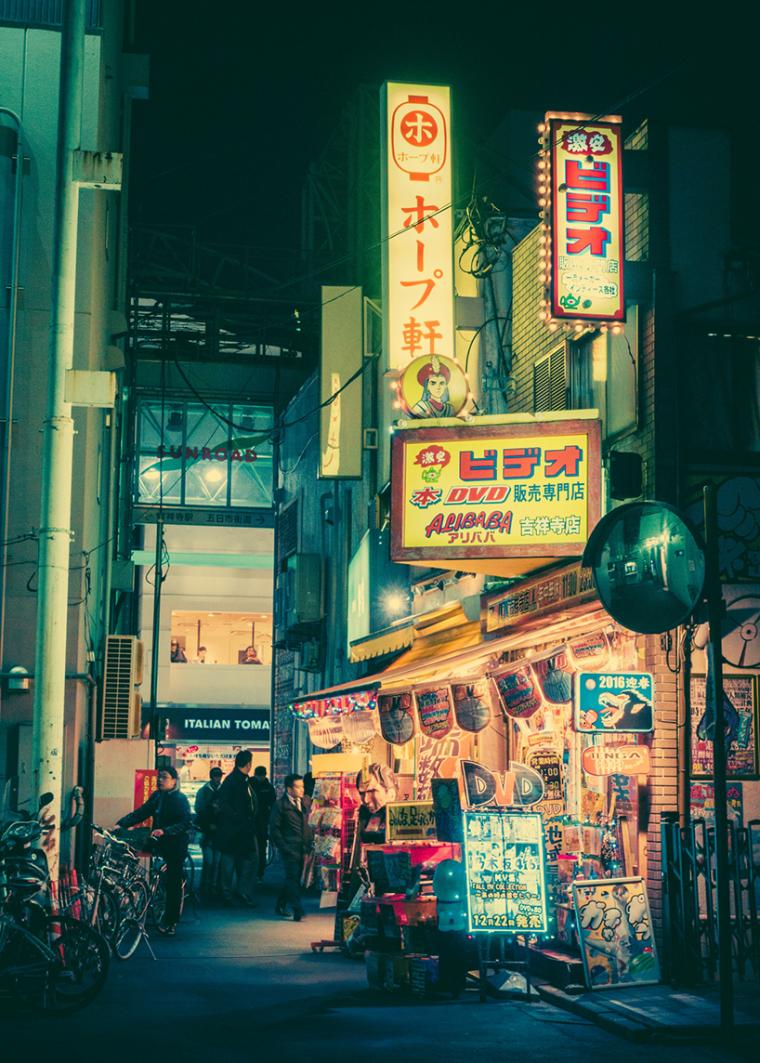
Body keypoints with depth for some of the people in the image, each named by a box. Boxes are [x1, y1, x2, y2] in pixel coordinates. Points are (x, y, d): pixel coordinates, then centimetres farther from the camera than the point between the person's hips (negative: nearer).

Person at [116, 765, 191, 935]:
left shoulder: (180, 799, -8)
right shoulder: (157, 796, 10)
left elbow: (186, 823, -18)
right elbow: (140, 813, 6)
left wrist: (165, 831, -30)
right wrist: (121, 824, -8)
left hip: (175, 846, -6)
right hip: (159, 844, 6)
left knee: (173, 883, -4)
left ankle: (171, 923, 2)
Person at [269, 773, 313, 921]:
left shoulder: (306, 801, 10)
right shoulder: (280, 804, -6)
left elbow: (310, 821, 20)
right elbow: (274, 828, -4)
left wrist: (311, 840, 10)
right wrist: (283, 847, -9)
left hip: (304, 848, 6)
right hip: (290, 848, -6)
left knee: (293, 878, 12)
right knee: (293, 877, -9)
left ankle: (280, 905, 27)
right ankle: (298, 911, -10)